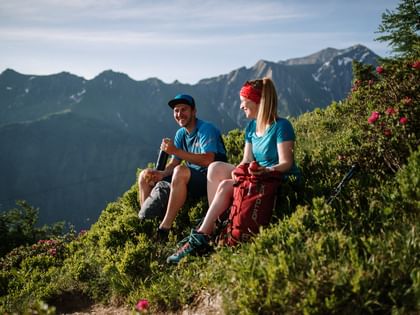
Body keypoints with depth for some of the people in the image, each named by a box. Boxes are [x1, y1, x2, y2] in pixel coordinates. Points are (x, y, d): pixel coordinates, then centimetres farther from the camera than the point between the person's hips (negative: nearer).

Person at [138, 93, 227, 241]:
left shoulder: (206, 129, -13)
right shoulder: (181, 133, 10)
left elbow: (208, 160, -28)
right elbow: (174, 163, 8)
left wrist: (176, 150, -30)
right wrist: (162, 173, -15)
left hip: (211, 179, -8)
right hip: (192, 178, 9)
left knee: (180, 171, -39)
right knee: (145, 175, 4)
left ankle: (164, 229, -34)